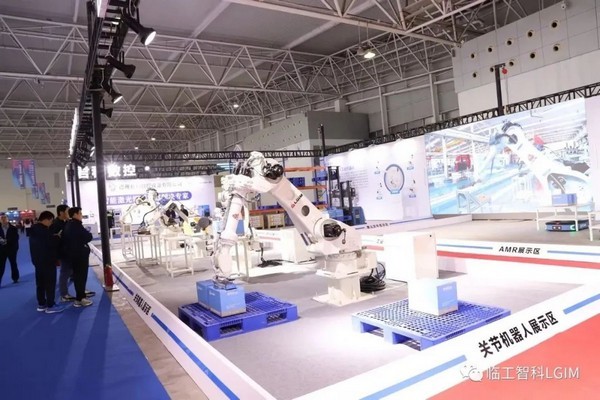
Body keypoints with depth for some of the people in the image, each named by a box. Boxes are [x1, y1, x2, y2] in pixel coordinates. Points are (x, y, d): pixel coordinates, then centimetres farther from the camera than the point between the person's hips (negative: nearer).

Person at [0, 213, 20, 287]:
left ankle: (15, 278, 31)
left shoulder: (13, 228, -5)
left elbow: (16, 238, -11)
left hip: (11, 249, 0)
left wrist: (7, 241, -23)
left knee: (13, 264, 15)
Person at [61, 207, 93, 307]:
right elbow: (88, 237, -17)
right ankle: (80, 299, 1)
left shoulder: (68, 225, 9)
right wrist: (89, 234, 3)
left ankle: (80, 297, 22)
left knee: (77, 276, 14)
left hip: (72, 254, 9)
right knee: (81, 276, -2)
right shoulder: (77, 226, -18)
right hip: (80, 255, -9)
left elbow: (63, 239, 13)